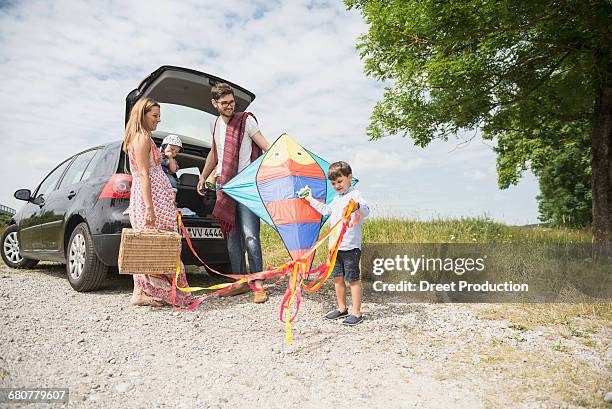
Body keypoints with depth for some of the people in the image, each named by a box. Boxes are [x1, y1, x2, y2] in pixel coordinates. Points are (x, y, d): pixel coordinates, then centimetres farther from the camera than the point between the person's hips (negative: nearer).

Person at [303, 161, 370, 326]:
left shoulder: (354, 194, -8)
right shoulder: (337, 199, 18)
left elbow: (366, 210, -27)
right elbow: (326, 210, 36)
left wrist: (358, 206, -49)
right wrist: (311, 200, 41)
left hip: (350, 246, -8)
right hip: (335, 245, 8)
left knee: (353, 279, -1)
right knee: (337, 277, 14)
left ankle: (356, 312, 8)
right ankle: (342, 308, 28)